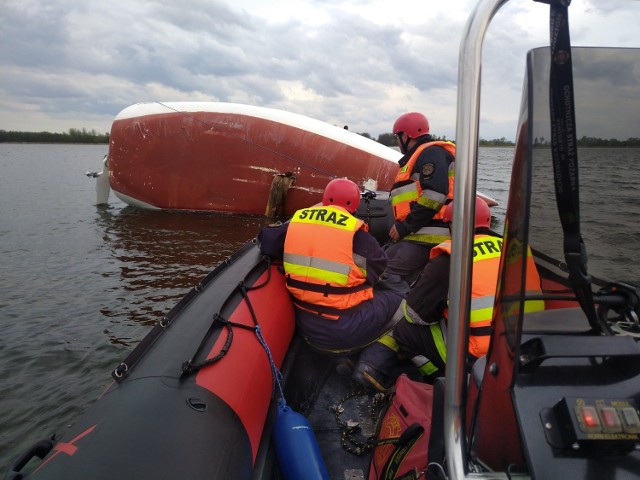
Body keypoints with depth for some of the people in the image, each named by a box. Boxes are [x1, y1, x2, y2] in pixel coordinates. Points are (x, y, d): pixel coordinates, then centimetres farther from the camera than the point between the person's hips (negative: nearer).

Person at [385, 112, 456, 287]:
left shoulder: (432, 153, -5)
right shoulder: (418, 157, 29)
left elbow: (434, 196, -19)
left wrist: (404, 227, -15)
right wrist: (401, 227, 15)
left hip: (425, 238, -11)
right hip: (418, 235, 11)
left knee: (387, 279, -16)